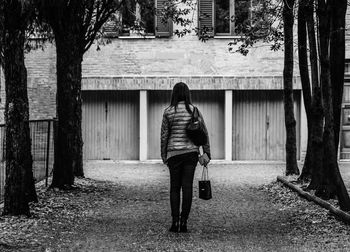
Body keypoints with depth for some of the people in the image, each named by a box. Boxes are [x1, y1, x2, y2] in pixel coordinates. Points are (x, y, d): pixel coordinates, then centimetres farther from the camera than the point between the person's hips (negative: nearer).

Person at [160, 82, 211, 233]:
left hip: (174, 153, -1)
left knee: (174, 188, 7)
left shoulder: (168, 112, -3)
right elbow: (204, 133, 0)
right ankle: (184, 222, -1)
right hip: (191, 152, 1)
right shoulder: (194, 110, 1)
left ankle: (175, 222, 0)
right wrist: (206, 153, 4)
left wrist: (164, 156, 8)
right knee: (187, 187, 2)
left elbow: (164, 135, -1)